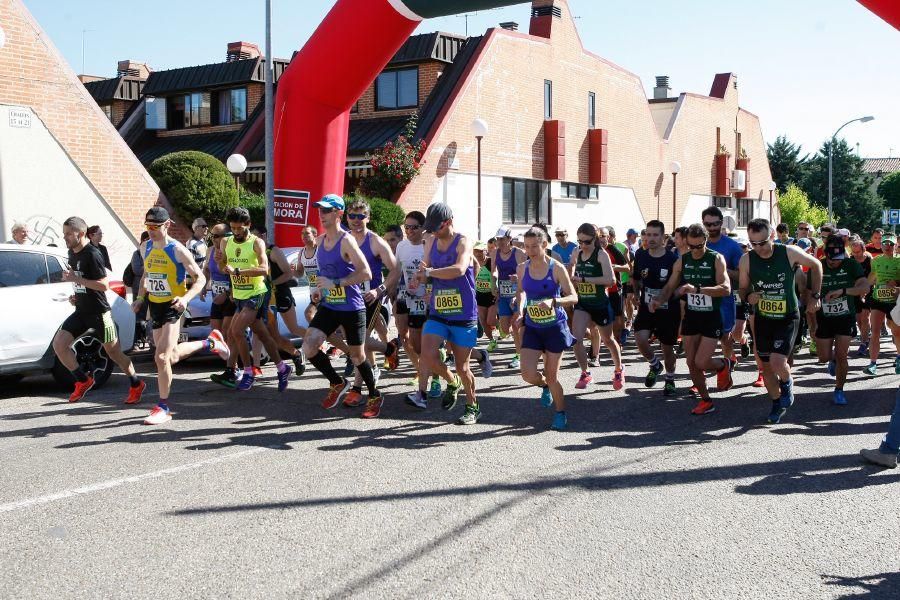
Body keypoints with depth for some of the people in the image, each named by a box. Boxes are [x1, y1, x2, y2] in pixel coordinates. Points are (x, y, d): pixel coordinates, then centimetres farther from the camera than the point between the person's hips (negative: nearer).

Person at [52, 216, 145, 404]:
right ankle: (83, 380, 10)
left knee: (113, 352, 2)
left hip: (99, 312, -8)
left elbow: (104, 285, -21)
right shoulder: (72, 253, 10)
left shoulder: (92, 254, -17)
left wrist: (76, 278, -23)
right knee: (59, 343, -5)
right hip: (81, 311, 8)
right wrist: (75, 295, 9)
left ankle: (136, 385, 21)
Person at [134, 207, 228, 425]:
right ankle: (211, 342, 41)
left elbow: (200, 279, -12)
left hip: (173, 307, -7)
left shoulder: (177, 250, -15)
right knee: (172, 355, 17)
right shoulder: (146, 247, 5)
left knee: (162, 357, -15)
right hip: (155, 306, 7)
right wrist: (141, 299, 10)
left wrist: (186, 298, -28)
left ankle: (163, 408, -1)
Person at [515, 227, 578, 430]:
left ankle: (560, 413, 24)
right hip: (532, 328, 3)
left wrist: (553, 301, -31)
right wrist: (520, 312, 4)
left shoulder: (556, 268, -12)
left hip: (555, 327, -3)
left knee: (552, 376, 1)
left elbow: (573, 297, -14)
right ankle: (545, 386, 27)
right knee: (528, 374, -9)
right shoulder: (522, 269, -1)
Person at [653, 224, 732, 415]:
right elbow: (670, 287, 8)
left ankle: (724, 365, 22)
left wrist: (697, 289, -34)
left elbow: (726, 289, -23)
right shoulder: (682, 261, 2)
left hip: (712, 317, -5)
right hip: (691, 316, 5)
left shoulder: (716, 259, -12)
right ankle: (705, 400, 24)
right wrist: (659, 301, -13)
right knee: (691, 363, 6)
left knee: (701, 362, -12)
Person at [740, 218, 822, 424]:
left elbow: (815, 265, 3)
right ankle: (778, 403, 34)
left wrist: (815, 296, 3)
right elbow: (743, 288, 5)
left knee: (777, 361, -20)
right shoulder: (747, 260, -9)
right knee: (766, 366, 10)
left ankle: (787, 384, 14)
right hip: (762, 319, 3)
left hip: (788, 318, -3)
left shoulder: (789, 253, -15)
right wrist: (748, 296, -18)